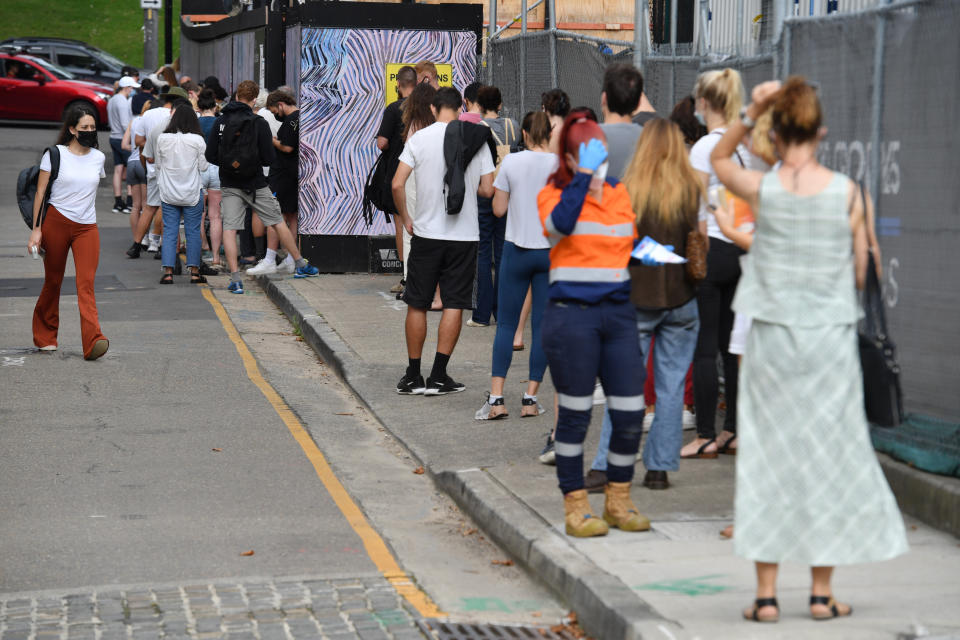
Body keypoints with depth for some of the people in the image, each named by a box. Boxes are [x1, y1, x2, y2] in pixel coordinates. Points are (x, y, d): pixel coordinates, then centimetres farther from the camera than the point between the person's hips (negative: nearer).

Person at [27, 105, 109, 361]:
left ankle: (93, 342, -23)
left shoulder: (98, 157, 8)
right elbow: (40, 192, -1)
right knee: (53, 282, 8)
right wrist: (36, 229, -5)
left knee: (86, 283, -12)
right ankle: (45, 336, 28)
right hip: (56, 223, -2)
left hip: (87, 227, 2)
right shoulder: (55, 155, -2)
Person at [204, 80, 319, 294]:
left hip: (230, 185, 1)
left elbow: (210, 155, -2)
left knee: (229, 228, 1)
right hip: (255, 184, -1)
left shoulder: (220, 122, -3)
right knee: (278, 222, 13)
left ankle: (235, 279, -9)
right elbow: (268, 158, -11)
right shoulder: (259, 123, -10)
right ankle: (301, 266, 23)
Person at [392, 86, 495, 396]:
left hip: (427, 232, 0)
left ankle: (413, 376, 12)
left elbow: (397, 185, -9)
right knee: (454, 304, 5)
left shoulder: (419, 138, -3)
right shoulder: (477, 140, 0)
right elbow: (488, 190, 0)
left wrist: (406, 219, 5)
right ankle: (438, 376, 3)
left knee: (417, 304, 9)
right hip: (465, 235, 1)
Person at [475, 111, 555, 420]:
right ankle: (530, 398, 6)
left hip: (517, 250, 0)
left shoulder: (511, 162, -5)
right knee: (542, 325, 7)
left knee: (506, 323, 4)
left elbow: (499, 209, -1)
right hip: (552, 252, 1)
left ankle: (496, 398, -5)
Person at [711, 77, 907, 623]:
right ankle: (823, 591, 12)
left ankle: (767, 593, 5)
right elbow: (861, 271, 1)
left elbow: (718, 159, 16)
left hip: (773, 334, 0)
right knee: (829, 455, 9)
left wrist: (751, 112, 4)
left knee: (769, 456, 6)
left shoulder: (761, 189, -6)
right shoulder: (848, 192, -6)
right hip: (832, 337, 0)